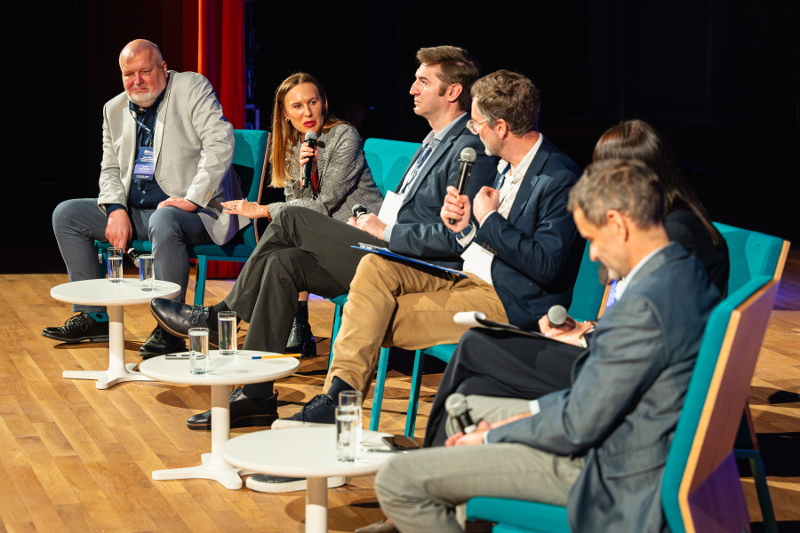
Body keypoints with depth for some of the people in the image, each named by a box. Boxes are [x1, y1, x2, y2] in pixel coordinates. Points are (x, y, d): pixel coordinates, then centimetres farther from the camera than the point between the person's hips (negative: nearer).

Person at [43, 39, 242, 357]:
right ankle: (93, 317, 2)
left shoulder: (192, 88, -5)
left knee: (163, 221, -40)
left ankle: (169, 329, -31)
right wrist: (117, 209, -5)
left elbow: (220, 144, -16)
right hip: (134, 212, 7)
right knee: (66, 214, 0)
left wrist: (192, 199, -24)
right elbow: (110, 170, 16)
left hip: (190, 211, -7)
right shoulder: (114, 110, 13)